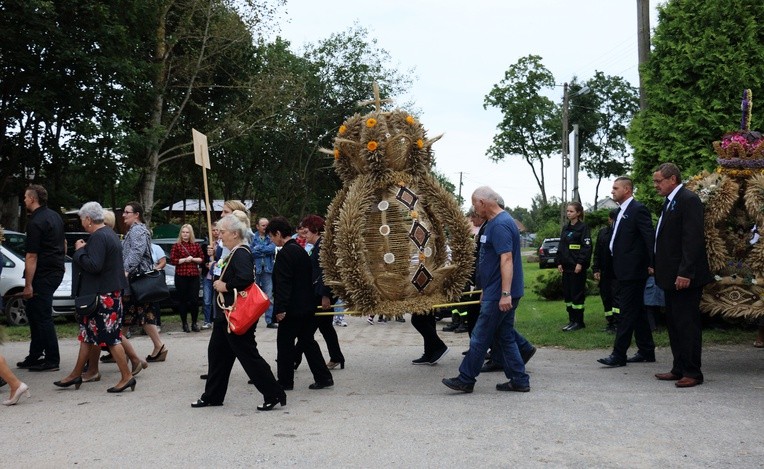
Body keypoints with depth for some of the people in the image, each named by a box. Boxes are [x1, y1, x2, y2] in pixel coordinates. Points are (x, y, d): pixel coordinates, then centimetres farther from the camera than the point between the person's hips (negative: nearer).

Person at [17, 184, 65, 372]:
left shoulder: (35, 222, -16)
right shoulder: (55, 216, 13)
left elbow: (32, 256, -20)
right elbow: (64, 243, 24)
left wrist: (28, 285, -20)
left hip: (43, 274, -10)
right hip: (56, 271, 10)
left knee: (42, 316, -4)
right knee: (34, 312, 17)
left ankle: (52, 360, 0)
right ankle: (35, 356, 22)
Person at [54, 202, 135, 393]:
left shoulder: (98, 237, -18)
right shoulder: (109, 233, 14)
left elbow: (94, 265, -27)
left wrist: (80, 250, -13)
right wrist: (84, 250, 11)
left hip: (103, 295, -11)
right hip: (110, 290, 11)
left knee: (110, 336, -5)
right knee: (88, 334, 16)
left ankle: (126, 376, 0)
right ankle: (76, 374, 24)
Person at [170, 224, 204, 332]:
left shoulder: (195, 245, 11)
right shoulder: (176, 246, 3)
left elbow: (202, 258, 10)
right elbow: (172, 260, -3)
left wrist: (193, 259, -7)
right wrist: (184, 260, -12)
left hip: (194, 276, 2)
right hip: (181, 276, -1)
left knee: (194, 300, -2)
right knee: (182, 300, 3)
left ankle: (194, 323, 11)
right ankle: (185, 324, 12)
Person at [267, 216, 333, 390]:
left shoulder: (285, 253, -15)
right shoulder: (301, 250, 13)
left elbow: (283, 283, -20)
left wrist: (280, 308, -19)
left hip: (293, 308, -9)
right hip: (307, 306, 9)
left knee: (285, 343, 3)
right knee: (307, 340, 13)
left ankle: (285, 381, 11)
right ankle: (323, 377, 12)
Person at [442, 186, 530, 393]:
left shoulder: (500, 225, -17)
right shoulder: (496, 222, 16)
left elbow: (506, 259, -25)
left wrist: (506, 294, -28)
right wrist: (487, 291, 27)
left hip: (498, 296, -10)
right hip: (496, 293, 10)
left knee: (480, 337, -2)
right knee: (506, 337, 12)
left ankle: (465, 380, 6)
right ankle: (519, 381, 16)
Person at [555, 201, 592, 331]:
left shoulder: (583, 227, -7)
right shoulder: (565, 228, 15)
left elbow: (587, 247, -13)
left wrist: (580, 263, -18)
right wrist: (559, 262, 8)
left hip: (578, 267, -7)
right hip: (566, 267, 7)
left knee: (577, 294, -3)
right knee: (567, 294, 9)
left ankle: (579, 322, 5)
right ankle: (572, 320, 18)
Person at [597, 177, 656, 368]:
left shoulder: (638, 210, -12)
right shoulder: (622, 211, 16)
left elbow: (650, 238, -17)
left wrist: (652, 264, -20)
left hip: (632, 271, -10)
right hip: (624, 271, 10)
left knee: (627, 312, -6)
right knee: (637, 312, 14)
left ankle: (618, 355, -4)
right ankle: (646, 351, 22)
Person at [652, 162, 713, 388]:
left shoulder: (688, 200, -14)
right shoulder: (670, 202, 16)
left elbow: (693, 239, -20)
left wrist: (685, 273, -24)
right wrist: (659, 269, 15)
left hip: (684, 277, -10)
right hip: (672, 276, 10)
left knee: (687, 324, -4)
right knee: (673, 324, 14)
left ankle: (692, 373, 4)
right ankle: (679, 369, 23)